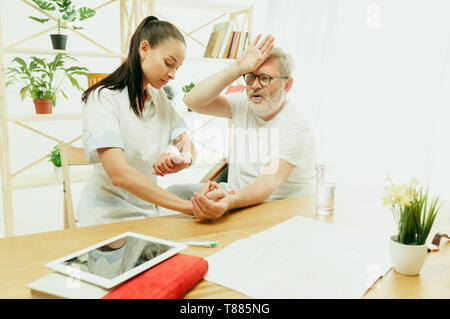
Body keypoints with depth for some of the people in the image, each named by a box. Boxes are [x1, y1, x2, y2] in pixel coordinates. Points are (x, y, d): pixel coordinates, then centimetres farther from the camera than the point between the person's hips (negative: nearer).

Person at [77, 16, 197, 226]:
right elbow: (119, 174, -26)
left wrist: (182, 159, -23)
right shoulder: (102, 99, -13)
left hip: (147, 213, 7)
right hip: (107, 218, -6)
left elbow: (187, 145, 2)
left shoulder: (160, 98, 11)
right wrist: (189, 207, -31)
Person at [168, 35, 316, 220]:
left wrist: (229, 202, -50)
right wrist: (238, 68, -19)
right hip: (235, 193, 6)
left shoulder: (295, 126, -18)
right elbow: (193, 101, -12)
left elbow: (269, 183, -30)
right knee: (173, 192, -11)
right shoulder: (243, 104, 1)